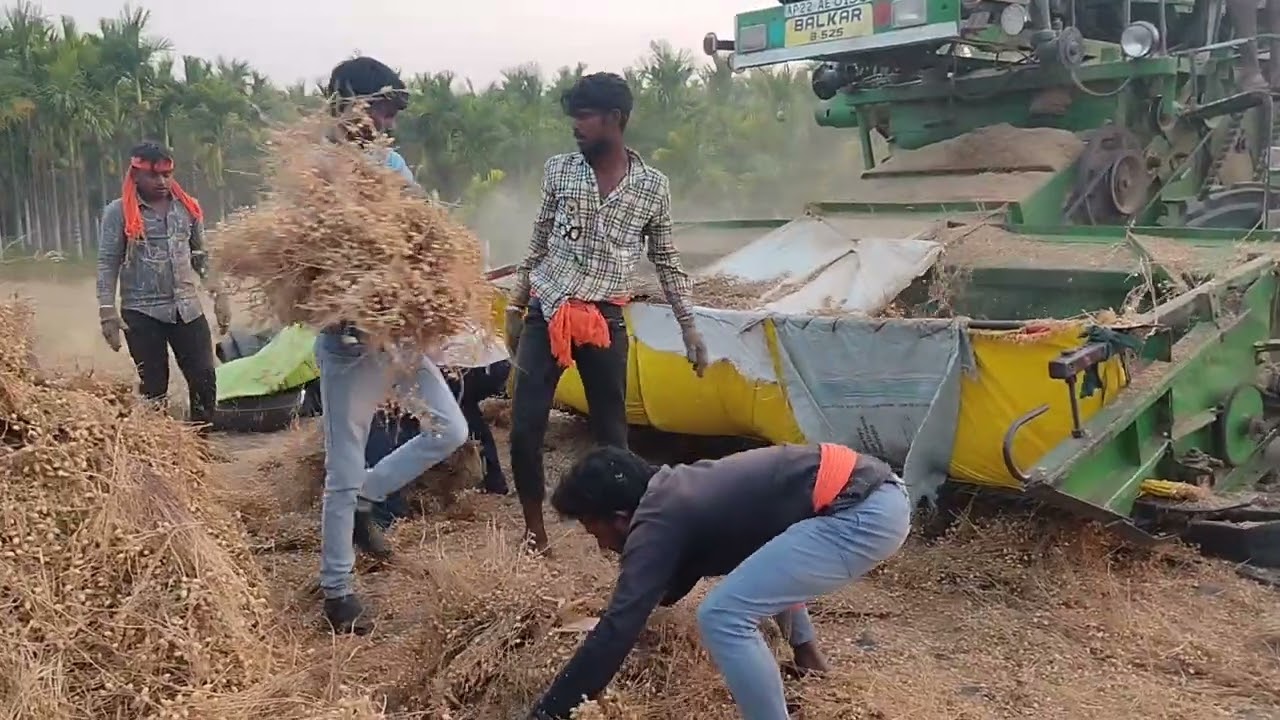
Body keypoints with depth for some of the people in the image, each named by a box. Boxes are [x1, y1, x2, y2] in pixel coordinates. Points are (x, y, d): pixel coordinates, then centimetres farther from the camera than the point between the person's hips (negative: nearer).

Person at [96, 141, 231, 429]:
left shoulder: (187, 207, 6)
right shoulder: (119, 212, -4)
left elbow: (202, 256, 13)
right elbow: (108, 263, -4)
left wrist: (219, 294, 7)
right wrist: (107, 311, -11)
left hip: (187, 308, 3)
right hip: (141, 312, -3)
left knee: (205, 379, 2)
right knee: (154, 387, 4)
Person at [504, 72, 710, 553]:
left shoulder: (653, 186, 1)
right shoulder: (559, 170, 3)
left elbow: (666, 262, 8)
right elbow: (538, 245, 10)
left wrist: (689, 327, 4)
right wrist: (516, 307, 10)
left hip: (605, 321, -1)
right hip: (546, 313, 1)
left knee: (611, 430, 5)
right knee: (525, 426, -2)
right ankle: (534, 522, 17)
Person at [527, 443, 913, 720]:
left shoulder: (657, 525, -9)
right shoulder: (674, 491, 18)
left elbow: (618, 629, -13)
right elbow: (682, 571, 37)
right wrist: (654, 598, 53)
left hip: (863, 513, -11)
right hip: (874, 490, 11)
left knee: (723, 617, -14)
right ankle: (807, 654, 46)